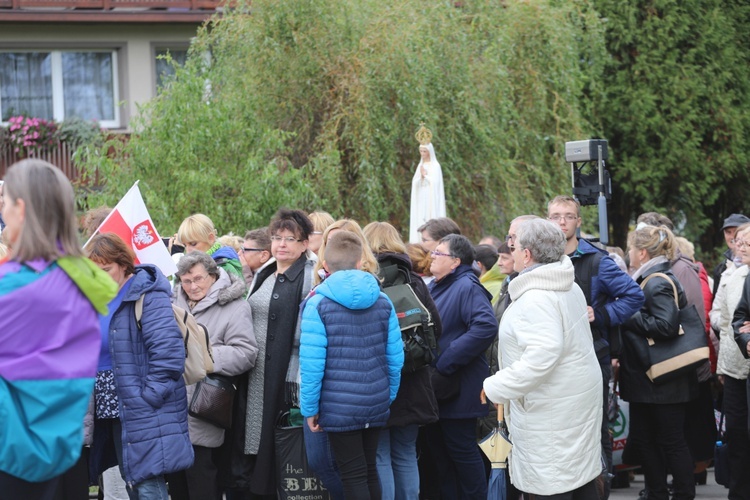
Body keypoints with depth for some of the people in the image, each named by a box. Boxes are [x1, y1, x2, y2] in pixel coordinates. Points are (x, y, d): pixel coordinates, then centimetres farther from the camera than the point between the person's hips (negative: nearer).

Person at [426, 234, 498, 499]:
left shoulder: (467, 288, -15)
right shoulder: (435, 287, 13)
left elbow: (486, 327, -29)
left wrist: (445, 364, -25)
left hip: (457, 390, -9)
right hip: (435, 388, 9)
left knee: (462, 451, -1)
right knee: (439, 448, 15)